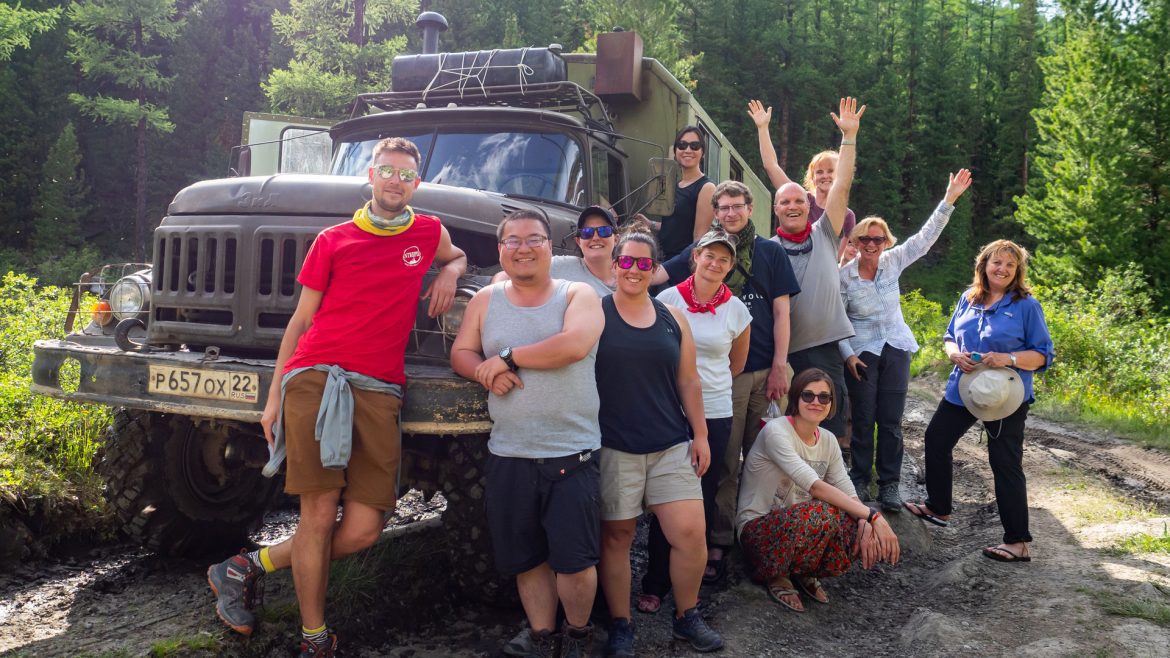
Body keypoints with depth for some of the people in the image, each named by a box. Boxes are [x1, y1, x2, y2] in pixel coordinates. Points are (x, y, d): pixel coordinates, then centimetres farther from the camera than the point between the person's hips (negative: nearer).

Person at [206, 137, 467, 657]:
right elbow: (301, 320, 12)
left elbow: (457, 257, 39)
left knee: (363, 528, -4)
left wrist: (449, 272, 13)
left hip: (378, 392, 2)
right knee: (319, 513, -6)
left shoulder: (429, 232, 16)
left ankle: (248, 567, 18)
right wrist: (274, 397, 6)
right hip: (315, 379, -2)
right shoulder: (333, 240, 11)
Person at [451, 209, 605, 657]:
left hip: (571, 456, -3)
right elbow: (461, 354, 9)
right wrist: (488, 374, -13)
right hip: (508, 456, 3)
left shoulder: (579, 296, -1)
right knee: (526, 559, 12)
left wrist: (507, 357, -12)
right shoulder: (485, 300, 11)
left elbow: (575, 345, -18)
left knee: (575, 561, -2)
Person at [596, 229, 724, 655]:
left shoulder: (673, 318, 10)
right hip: (613, 447, -3)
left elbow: (688, 382, 13)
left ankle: (687, 617, 19)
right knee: (616, 536, 4)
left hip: (672, 445, 3)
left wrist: (700, 434, 7)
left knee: (690, 532, -3)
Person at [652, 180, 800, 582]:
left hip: (766, 369, 1)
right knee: (724, 461, 0)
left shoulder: (771, 253, 8)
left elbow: (781, 312, 5)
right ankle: (719, 541, 6)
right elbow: (656, 275, -6)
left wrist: (780, 365, -2)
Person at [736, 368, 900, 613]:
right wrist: (872, 515, -33)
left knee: (869, 534, -19)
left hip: (801, 524, 7)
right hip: (757, 529, -6)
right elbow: (815, 486, -29)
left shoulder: (828, 440, 5)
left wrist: (865, 523, -25)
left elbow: (848, 492, -3)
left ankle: (805, 572, 5)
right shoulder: (776, 431, -19)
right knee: (821, 513, -36)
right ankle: (776, 576, -9)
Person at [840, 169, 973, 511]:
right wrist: (848, 354, -12)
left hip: (896, 348, 3)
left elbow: (925, 237, -4)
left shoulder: (893, 262, 1)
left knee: (891, 420, 4)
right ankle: (860, 480, 16)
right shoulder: (844, 276, -8)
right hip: (861, 352, -2)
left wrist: (949, 199, -10)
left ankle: (889, 484, 12)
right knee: (863, 419, 3)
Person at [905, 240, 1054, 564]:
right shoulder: (968, 299, 6)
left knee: (1006, 464, -3)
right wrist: (955, 354, -7)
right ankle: (937, 508, 36)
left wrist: (1009, 359, -24)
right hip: (963, 388, 6)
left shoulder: (1027, 305, -8)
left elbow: (1043, 354, -7)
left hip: (1006, 396, -6)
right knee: (936, 440, 15)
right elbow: (950, 336, 15)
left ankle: (1018, 542, 6)